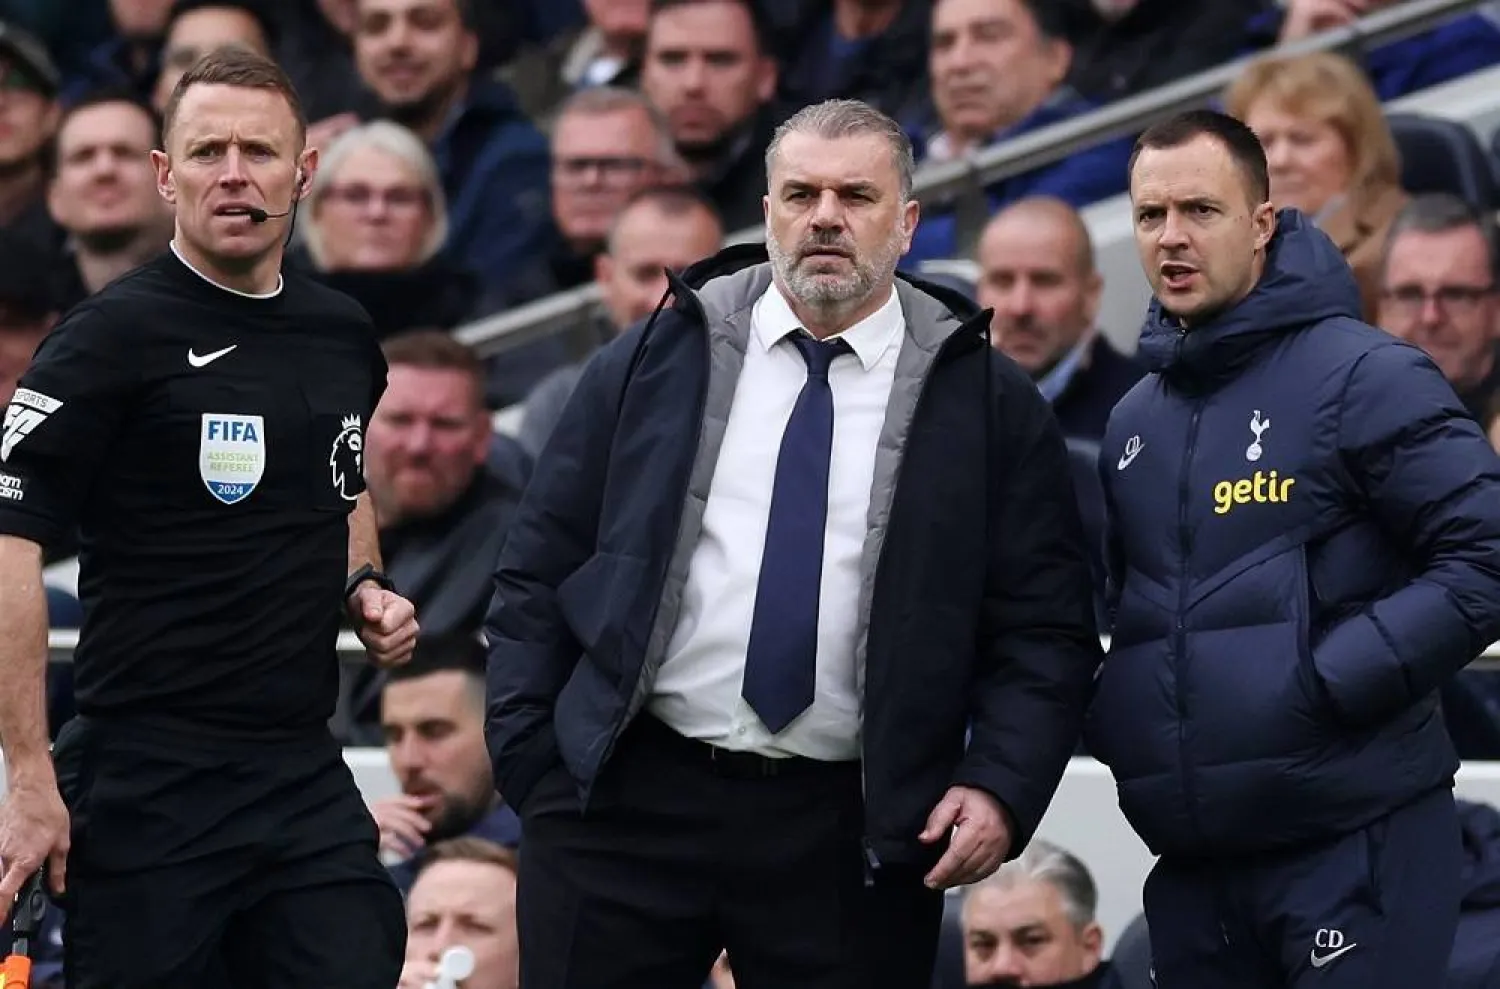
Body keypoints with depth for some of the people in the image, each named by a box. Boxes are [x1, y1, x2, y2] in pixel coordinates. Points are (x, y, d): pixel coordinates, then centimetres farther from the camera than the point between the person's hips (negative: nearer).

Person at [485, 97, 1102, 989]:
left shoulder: (990, 406, 5)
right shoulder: (654, 362, 8)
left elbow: (1044, 630, 3)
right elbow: (540, 570, 10)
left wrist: (1000, 786, -10)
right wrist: (529, 752, 2)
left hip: (851, 837, -1)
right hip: (622, 803, 1)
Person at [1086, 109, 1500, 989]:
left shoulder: (1362, 377, -7)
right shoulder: (1135, 422, 15)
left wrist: (1331, 683, -17)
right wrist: (1115, 717, 6)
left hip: (1354, 847, -7)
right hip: (1192, 859, 7)